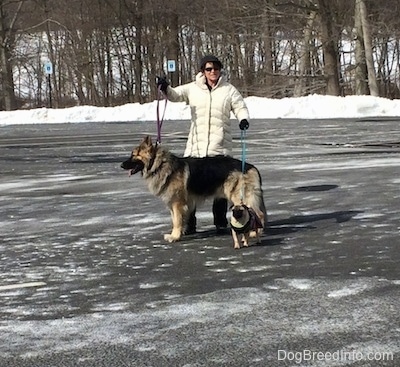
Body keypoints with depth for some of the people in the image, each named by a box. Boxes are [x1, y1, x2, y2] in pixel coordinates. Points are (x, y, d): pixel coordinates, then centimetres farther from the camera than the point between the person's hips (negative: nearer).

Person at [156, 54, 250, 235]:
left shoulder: (229, 90, 5)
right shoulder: (193, 88, 7)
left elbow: (240, 107, 5)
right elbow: (175, 95, -1)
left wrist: (243, 118, -17)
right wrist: (166, 88, -23)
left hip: (220, 147, 0)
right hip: (195, 146, 1)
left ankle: (220, 223, 16)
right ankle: (189, 223, 6)